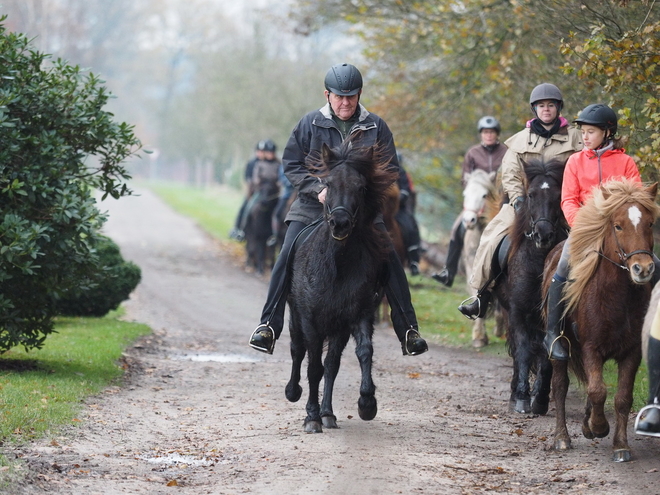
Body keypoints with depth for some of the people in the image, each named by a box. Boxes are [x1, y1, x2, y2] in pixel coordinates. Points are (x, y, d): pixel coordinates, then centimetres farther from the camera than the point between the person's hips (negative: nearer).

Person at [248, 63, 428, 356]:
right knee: (287, 259, -14)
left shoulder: (375, 127, 3)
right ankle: (268, 326, -6)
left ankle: (407, 331, -2)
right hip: (313, 208, 0)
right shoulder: (310, 124, 1)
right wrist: (318, 189, -11)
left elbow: (390, 168, 6)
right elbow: (291, 164, 4)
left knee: (391, 263, -10)